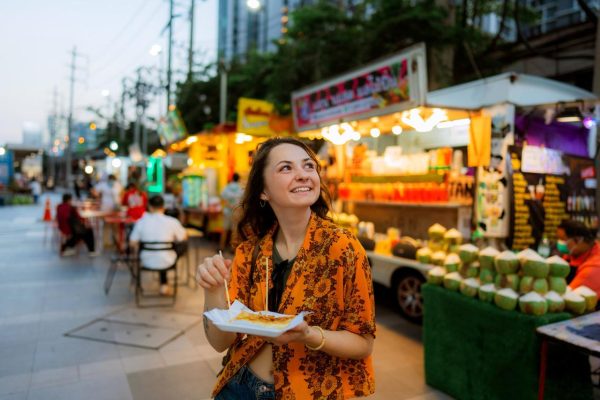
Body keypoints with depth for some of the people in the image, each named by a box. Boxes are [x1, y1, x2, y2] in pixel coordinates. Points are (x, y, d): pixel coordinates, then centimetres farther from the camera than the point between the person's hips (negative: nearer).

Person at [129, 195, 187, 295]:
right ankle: (164, 285, 33)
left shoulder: (141, 221, -10)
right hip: (166, 262, -1)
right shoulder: (172, 221, -12)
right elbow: (184, 237, 2)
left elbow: (132, 244, -4)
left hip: (147, 262, 1)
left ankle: (164, 285, 42)